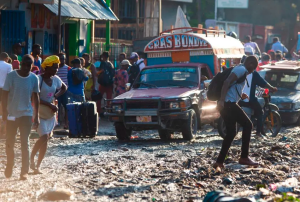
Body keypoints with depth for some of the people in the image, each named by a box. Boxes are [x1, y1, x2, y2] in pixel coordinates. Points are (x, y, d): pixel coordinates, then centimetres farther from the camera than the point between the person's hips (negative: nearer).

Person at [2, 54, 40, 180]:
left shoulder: (34, 78, -2)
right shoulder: (12, 76, -7)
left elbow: (35, 97, 5)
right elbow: (5, 94, -4)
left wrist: (36, 116, 3)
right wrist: (4, 112, -8)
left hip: (26, 114, 0)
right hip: (12, 113, 0)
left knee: (25, 143, -6)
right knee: (10, 142, 9)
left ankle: (25, 171, -5)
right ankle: (9, 166, 31)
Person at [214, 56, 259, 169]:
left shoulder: (239, 69, 23)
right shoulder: (241, 69, -8)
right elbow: (227, 82, -22)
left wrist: (240, 96, 19)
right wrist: (222, 100, -28)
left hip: (226, 105, 10)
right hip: (228, 104, -10)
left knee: (231, 133, 13)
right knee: (247, 125, -4)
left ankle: (219, 162, 12)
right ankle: (244, 157, -5)